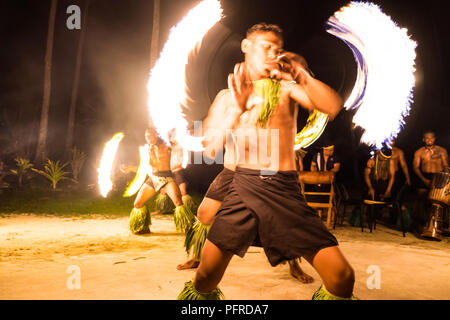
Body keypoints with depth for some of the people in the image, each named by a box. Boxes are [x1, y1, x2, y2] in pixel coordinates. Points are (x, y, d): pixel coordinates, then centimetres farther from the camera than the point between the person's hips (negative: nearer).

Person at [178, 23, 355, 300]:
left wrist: (302, 76, -14)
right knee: (206, 276, -2)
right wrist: (236, 109, -12)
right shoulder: (227, 96, 13)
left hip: (285, 189, 1)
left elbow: (334, 107, -3)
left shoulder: (287, 87, 11)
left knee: (342, 276, -6)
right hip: (244, 186, 0)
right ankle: (200, 295, 30)